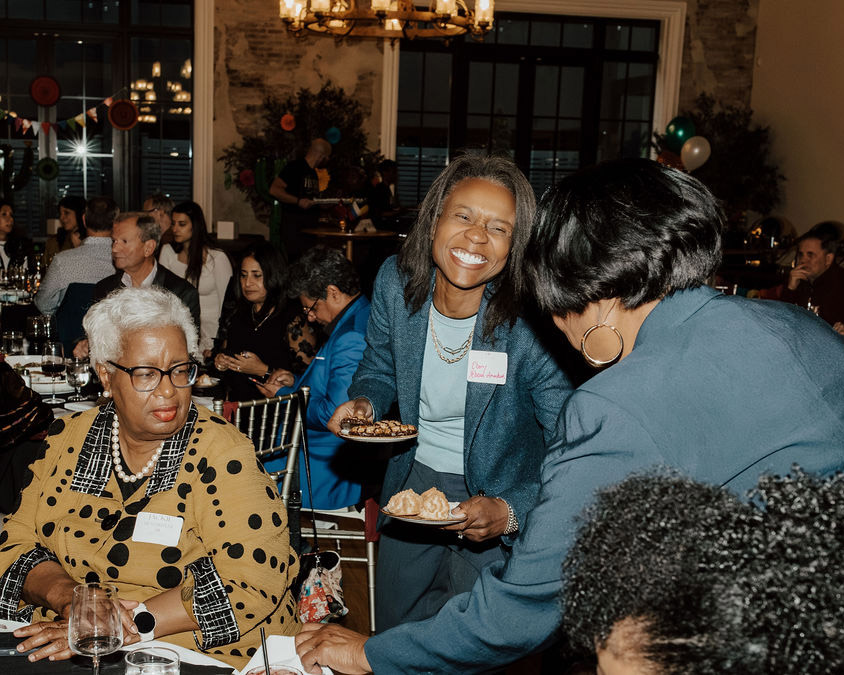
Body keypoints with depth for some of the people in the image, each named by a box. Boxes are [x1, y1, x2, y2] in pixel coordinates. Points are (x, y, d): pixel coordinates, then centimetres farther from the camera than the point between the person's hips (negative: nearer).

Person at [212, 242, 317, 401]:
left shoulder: (293, 320, -6)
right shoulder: (240, 313, 16)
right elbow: (224, 348, 32)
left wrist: (263, 370, -13)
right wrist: (219, 360, 10)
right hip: (234, 404, 6)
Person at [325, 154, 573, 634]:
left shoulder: (531, 324, -28)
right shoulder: (396, 281, -14)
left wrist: (510, 511, -37)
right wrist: (365, 403, -15)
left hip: (496, 498, -4)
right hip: (413, 481, 4)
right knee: (393, 634, 23)